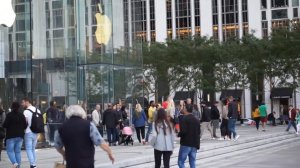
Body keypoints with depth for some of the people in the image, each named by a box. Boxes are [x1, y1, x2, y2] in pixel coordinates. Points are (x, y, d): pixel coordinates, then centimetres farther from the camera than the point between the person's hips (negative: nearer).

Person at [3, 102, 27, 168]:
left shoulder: (9, 115, -12)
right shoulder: (22, 115, 2)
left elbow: (5, 125, -14)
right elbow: (25, 126, 4)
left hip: (11, 136, -4)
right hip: (20, 136, 5)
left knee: (10, 151, 2)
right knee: (18, 151, 12)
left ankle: (14, 163, -18)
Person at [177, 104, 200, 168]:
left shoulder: (184, 119, -11)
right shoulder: (196, 120, 14)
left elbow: (183, 131, -22)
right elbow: (198, 132, 15)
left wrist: (179, 134, -2)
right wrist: (197, 144, 17)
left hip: (185, 144, -7)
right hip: (194, 145, 7)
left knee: (181, 162, -1)